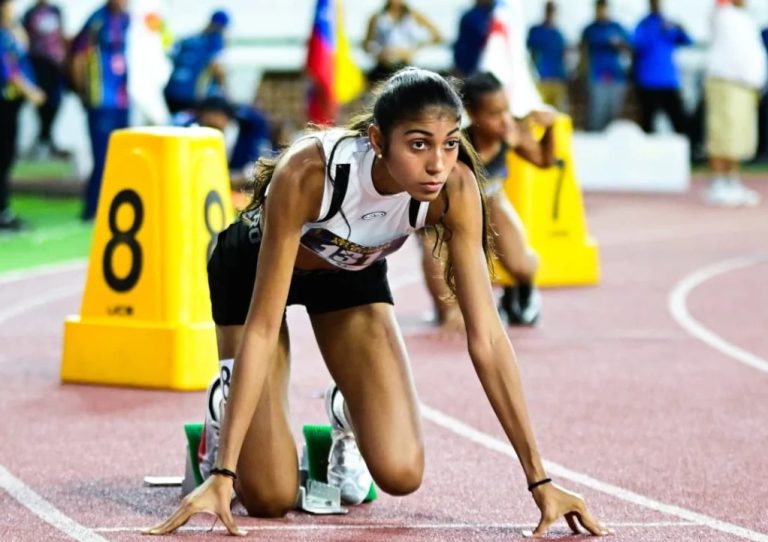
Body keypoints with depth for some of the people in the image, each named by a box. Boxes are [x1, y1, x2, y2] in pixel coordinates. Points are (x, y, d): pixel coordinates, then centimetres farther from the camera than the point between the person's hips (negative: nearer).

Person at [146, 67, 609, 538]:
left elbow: (485, 334, -26)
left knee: (401, 474, -14)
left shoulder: (455, 188, -31)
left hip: (354, 272, 3)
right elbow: (262, 328, -38)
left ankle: (346, 416, 20)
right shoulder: (307, 173, -41)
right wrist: (222, 475, -42)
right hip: (255, 266, -3)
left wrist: (539, 480, -27)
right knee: (270, 497, -10)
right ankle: (225, 409, 22)